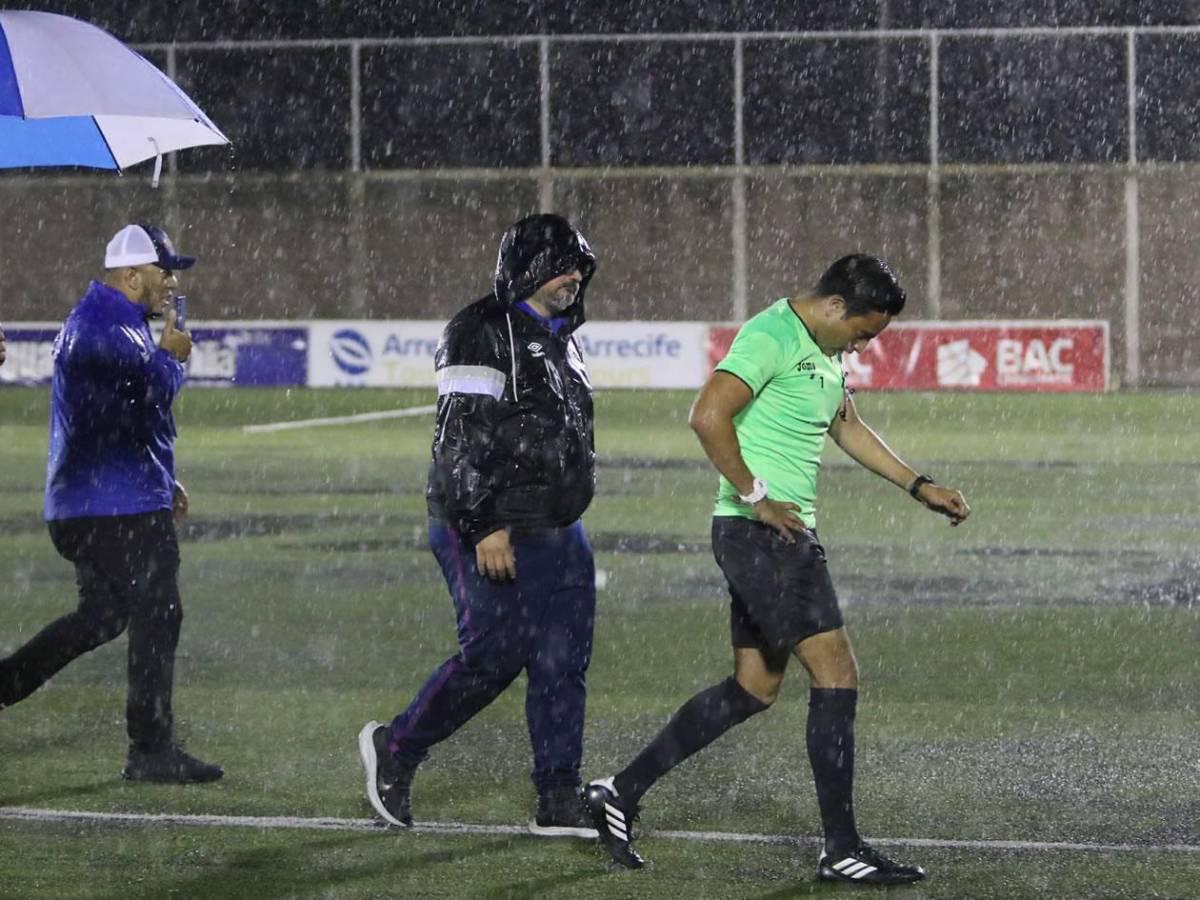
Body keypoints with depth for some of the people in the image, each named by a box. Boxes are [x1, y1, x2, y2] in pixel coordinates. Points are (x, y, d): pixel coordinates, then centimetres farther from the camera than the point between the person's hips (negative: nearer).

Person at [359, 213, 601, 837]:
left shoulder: (559, 339, 19)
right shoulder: (482, 334, -11)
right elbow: (463, 439, -18)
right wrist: (484, 527, -22)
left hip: (557, 533, 9)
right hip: (490, 531, -9)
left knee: (563, 661, 2)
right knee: (494, 654, -10)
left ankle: (559, 803, 4)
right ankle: (395, 749, 10)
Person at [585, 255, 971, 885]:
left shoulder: (826, 352, 16)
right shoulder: (772, 337, -15)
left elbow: (847, 428, 32)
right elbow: (708, 416, -26)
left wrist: (919, 487, 28)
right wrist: (758, 497, -20)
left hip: (786, 536, 11)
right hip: (761, 534, -11)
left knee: (753, 688, 13)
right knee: (837, 675, -10)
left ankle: (621, 792, 19)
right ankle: (841, 850, -5)